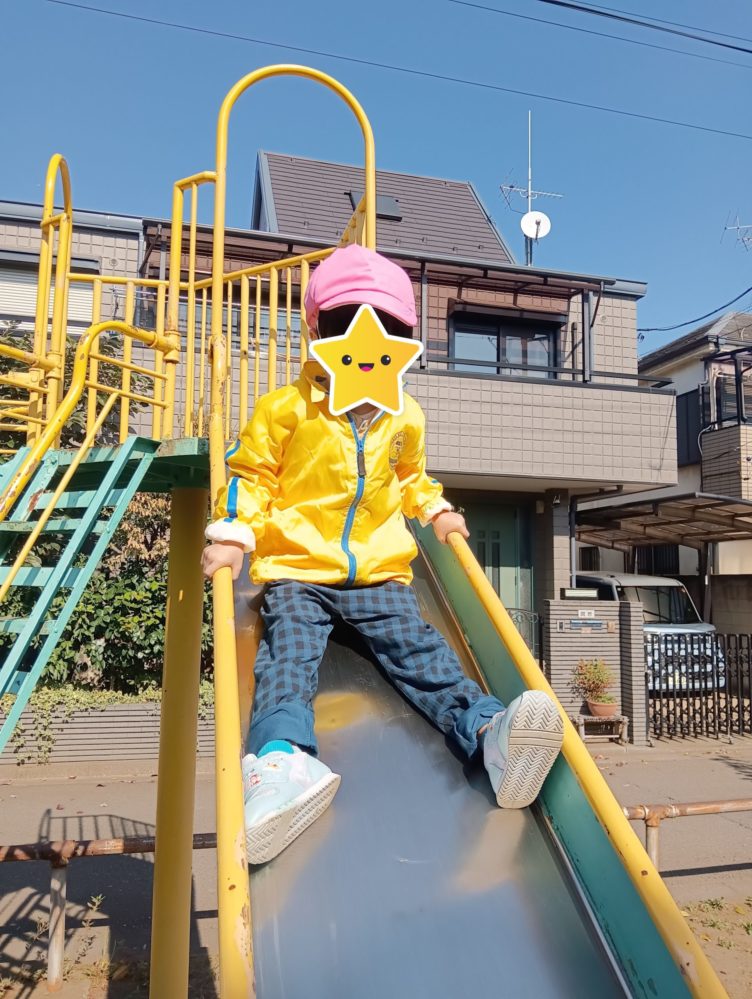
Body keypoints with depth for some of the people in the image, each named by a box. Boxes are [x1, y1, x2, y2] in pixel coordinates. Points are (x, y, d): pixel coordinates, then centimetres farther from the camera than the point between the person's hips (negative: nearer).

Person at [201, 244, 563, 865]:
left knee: (419, 651, -17)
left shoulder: (407, 418, 15)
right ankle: (280, 757, -47)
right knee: (291, 654, -26)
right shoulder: (286, 408, 2)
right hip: (297, 571, -2)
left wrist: (437, 512, 16)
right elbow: (251, 476, 7)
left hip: (379, 574, 3)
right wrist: (232, 535, -7)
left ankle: (489, 731, -36)